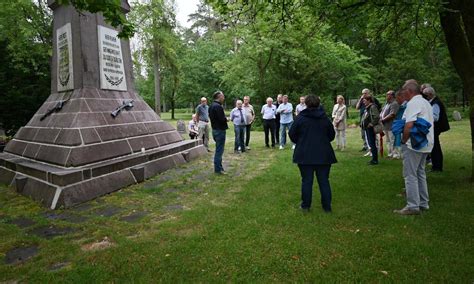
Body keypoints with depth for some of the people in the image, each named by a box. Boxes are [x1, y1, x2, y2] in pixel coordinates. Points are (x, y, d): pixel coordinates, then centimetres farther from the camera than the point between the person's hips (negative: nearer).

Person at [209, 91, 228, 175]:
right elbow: (222, 119, -25)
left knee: (218, 150, 18)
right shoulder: (218, 106, -20)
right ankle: (218, 169, 5)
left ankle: (218, 167, 27)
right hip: (220, 130, -10)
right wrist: (226, 119, -4)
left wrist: (224, 119, 9)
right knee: (219, 150, -2)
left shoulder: (212, 106, 11)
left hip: (215, 129, 10)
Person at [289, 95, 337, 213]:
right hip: (323, 154, 2)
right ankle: (327, 206, 16)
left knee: (306, 181, 6)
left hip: (305, 154, -2)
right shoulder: (325, 118, 5)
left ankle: (305, 206, 15)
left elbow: (292, 134, -3)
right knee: (324, 181, 9)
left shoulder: (300, 117, -5)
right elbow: (332, 135, 12)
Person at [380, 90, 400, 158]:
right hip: (385, 125, 10)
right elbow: (383, 112, 21)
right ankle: (390, 154, 24)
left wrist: (383, 119, -15)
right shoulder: (387, 103, 17)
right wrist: (380, 118, 2)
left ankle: (394, 154, 0)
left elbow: (392, 115, -22)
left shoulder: (394, 104, -13)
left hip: (391, 126, -10)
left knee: (392, 141, -6)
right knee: (388, 141, 15)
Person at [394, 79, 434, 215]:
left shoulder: (413, 103, -15)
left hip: (413, 145, -10)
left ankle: (413, 206, -2)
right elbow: (429, 124, 20)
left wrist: (403, 140, -11)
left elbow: (409, 125, -25)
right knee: (420, 173, 17)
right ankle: (423, 203, 24)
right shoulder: (426, 103, 16)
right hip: (425, 144, 10)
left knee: (410, 175, -5)